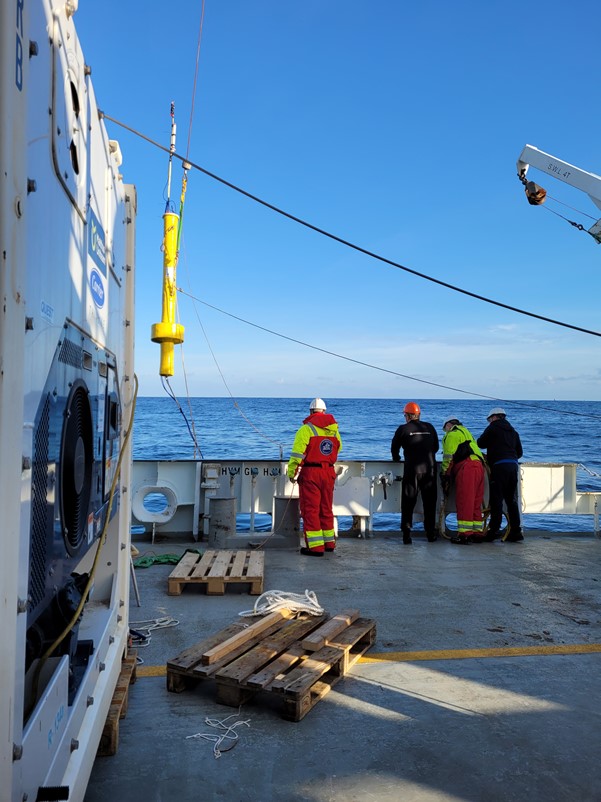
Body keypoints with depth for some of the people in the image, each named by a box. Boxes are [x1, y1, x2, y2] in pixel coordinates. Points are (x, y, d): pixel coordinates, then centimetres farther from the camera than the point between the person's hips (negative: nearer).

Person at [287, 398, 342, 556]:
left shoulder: (306, 429, -11)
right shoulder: (334, 430, 6)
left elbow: (297, 453, -14)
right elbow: (337, 449, 15)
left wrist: (291, 472, -5)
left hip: (310, 473, -5)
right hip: (329, 473, 6)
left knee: (310, 510, 1)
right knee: (326, 509, 17)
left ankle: (315, 547, -1)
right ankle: (329, 543, 25)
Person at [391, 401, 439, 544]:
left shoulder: (403, 429, 0)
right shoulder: (430, 427, 10)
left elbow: (394, 448, 8)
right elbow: (436, 447, 19)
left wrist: (396, 459, 28)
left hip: (412, 470, -3)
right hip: (430, 469, 3)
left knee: (408, 503, 4)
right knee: (430, 502, 12)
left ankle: (406, 534, -1)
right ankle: (431, 533, 16)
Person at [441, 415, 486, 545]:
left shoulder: (452, 434, 6)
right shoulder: (466, 433, 34)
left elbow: (449, 457, -4)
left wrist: (445, 475, -1)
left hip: (467, 467, -9)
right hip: (479, 466, 9)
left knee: (464, 502, -10)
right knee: (475, 503, 11)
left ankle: (464, 534, -13)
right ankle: (478, 533, 12)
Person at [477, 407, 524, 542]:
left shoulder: (493, 427, 4)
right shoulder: (513, 431, 22)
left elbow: (480, 443, 8)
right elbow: (520, 452, 23)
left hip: (499, 466, -6)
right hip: (513, 465, 6)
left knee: (496, 499, -5)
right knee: (512, 499, 10)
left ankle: (494, 530, -9)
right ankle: (516, 530, 8)